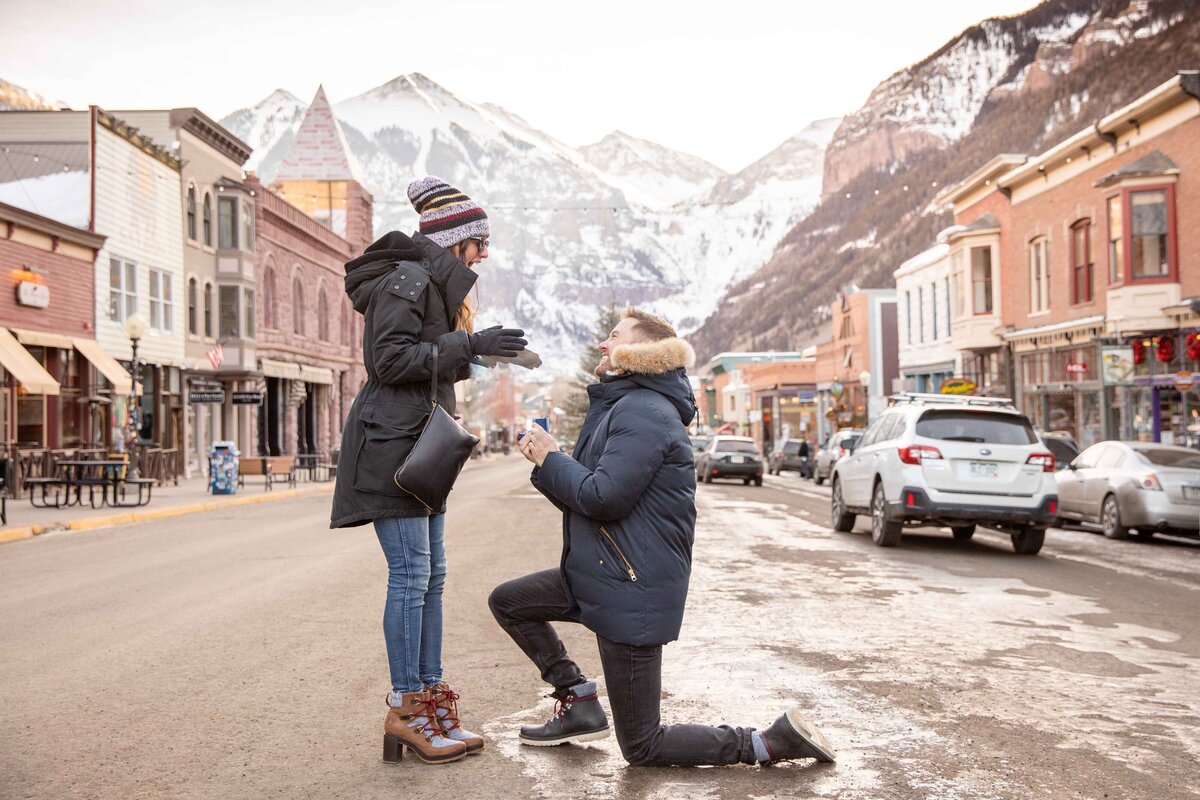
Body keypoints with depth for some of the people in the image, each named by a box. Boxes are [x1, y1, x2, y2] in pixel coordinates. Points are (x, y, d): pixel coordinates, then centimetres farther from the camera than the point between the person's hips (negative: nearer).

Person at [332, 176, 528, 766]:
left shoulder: (434, 283, 20)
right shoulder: (407, 279, -11)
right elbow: (389, 359, -20)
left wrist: (477, 353, 14)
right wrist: (468, 345, -21)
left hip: (421, 445, 10)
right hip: (392, 441, -10)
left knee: (430, 573, 9)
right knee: (411, 572, -9)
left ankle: (429, 699, 15)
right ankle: (405, 708, -2)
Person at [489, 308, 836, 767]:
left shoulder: (643, 411, -17)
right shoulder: (618, 405, 17)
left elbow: (603, 497, -26)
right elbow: (584, 499, 17)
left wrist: (550, 459, -11)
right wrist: (546, 462, 0)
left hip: (632, 592, -10)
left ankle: (771, 743, 2)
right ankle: (580, 704, 17)